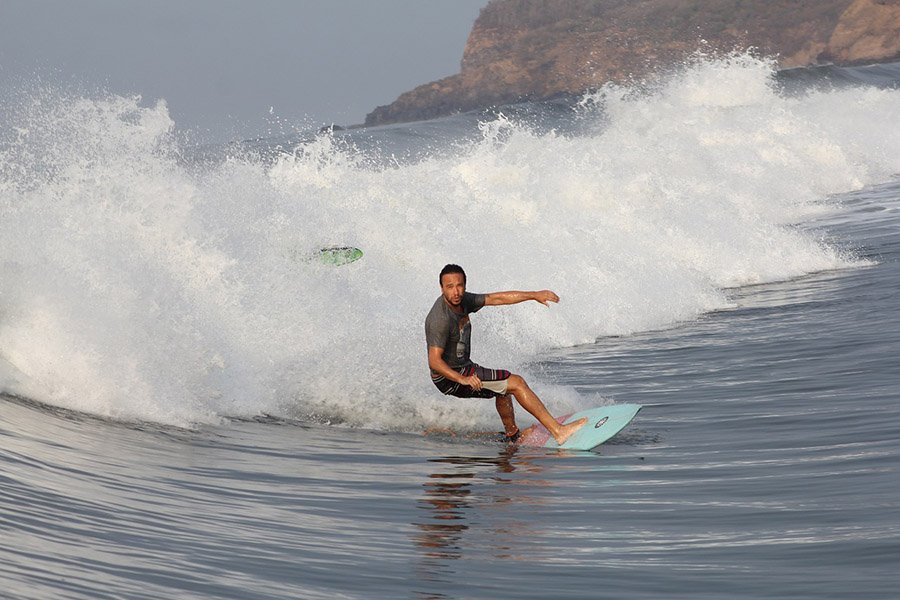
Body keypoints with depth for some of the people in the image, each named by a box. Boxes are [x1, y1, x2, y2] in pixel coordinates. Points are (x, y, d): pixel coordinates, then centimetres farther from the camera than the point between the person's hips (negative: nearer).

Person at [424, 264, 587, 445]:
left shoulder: (462, 300, -1)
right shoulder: (440, 318, -27)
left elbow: (496, 298, 6)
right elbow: (434, 361, -33)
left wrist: (534, 295, 4)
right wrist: (462, 379, -46)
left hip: (462, 369, 10)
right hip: (450, 377, -10)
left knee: (504, 387, 30)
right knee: (516, 383, -10)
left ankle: (514, 438, 48)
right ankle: (558, 431, -8)